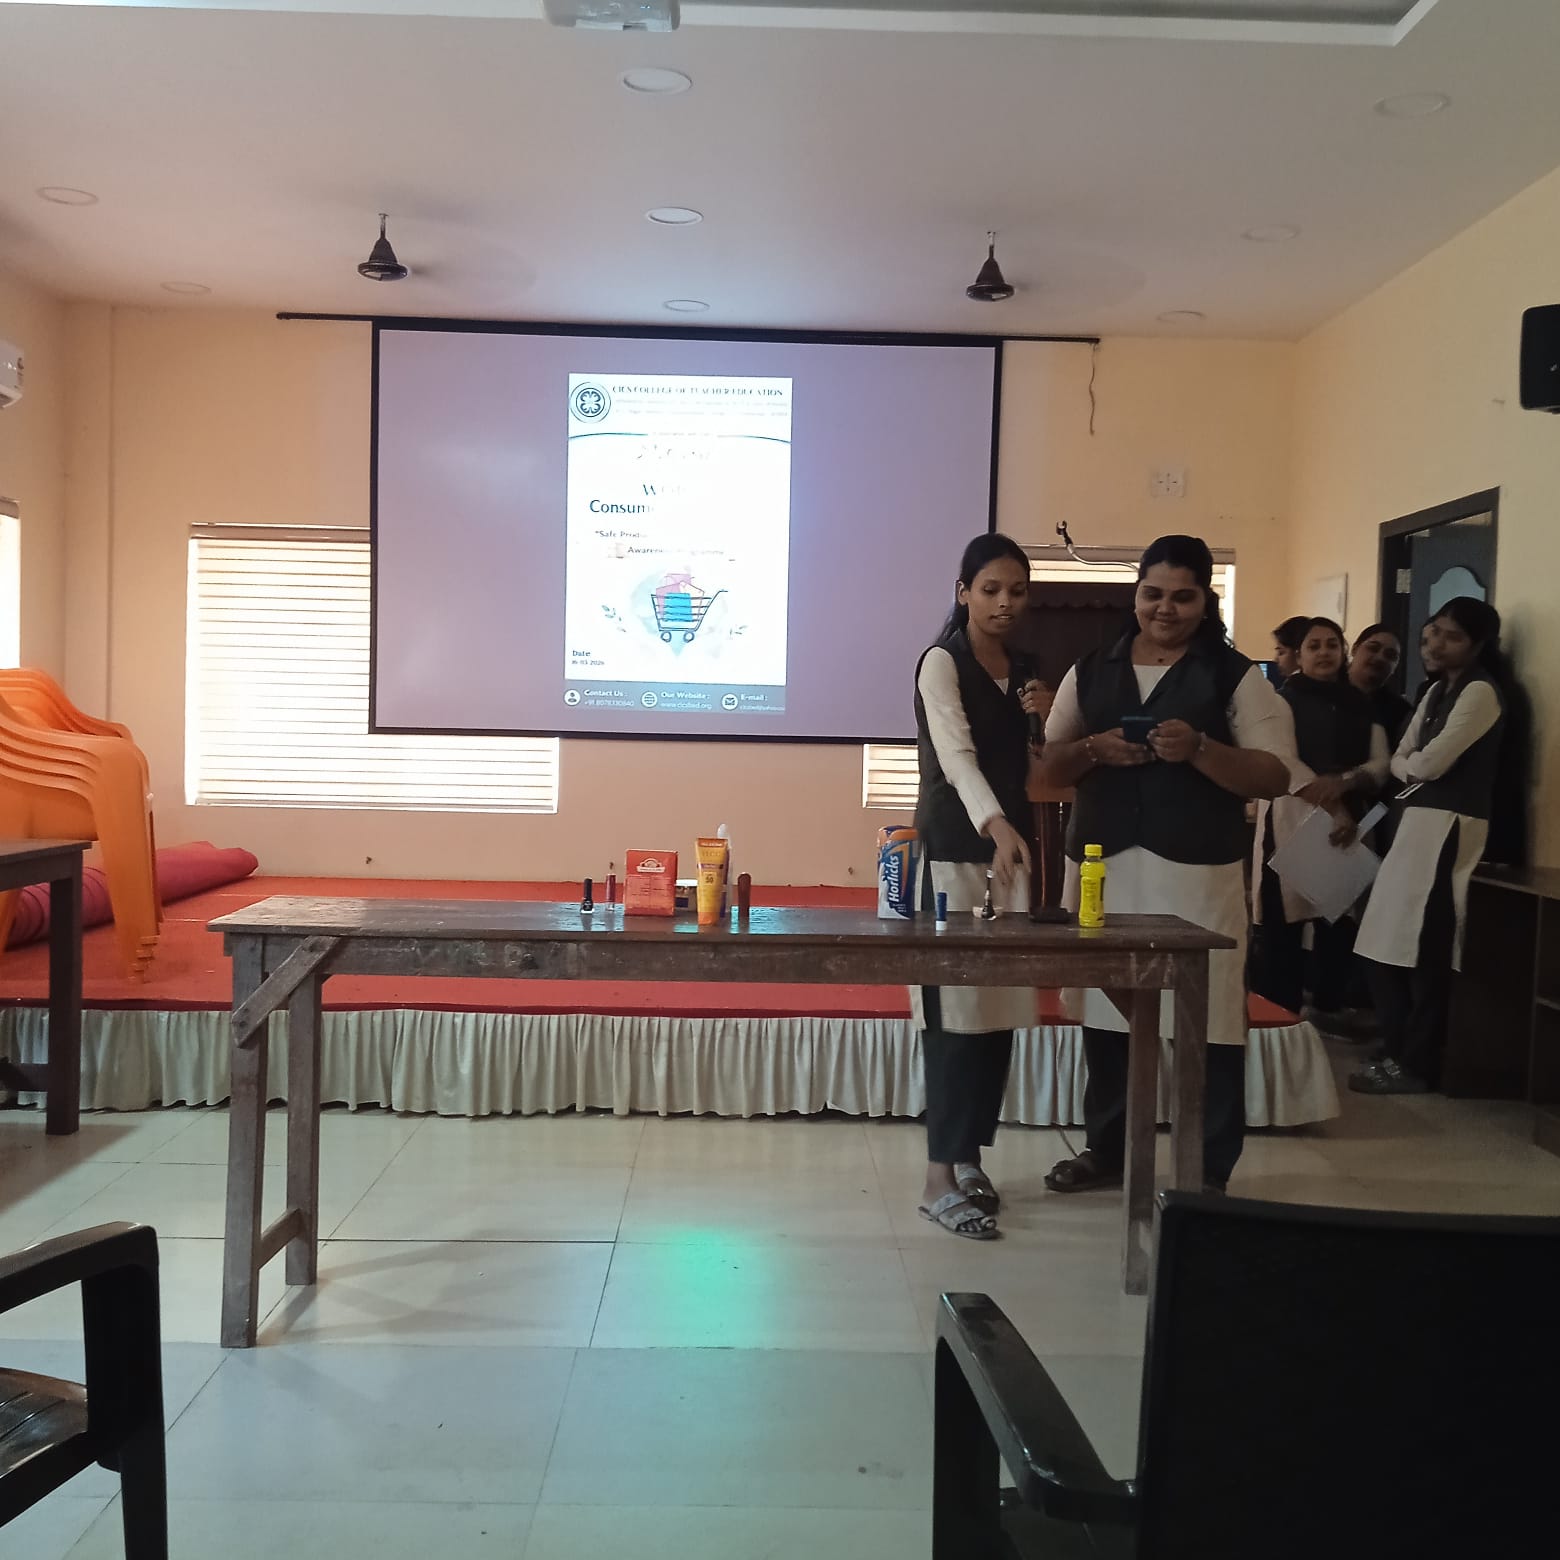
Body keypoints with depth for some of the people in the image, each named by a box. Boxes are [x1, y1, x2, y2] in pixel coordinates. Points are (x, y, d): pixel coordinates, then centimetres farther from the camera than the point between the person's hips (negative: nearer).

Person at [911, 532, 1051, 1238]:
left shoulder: (1020, 673, 14)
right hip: (954, 850, -7)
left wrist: (1045, 721, 0)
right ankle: (940, 1177, -4)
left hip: (1009, 848, 7)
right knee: (957, 1011, -9)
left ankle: (968, 1155, 19)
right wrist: (997, 826, -41)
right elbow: (956, 754, -24)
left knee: (1001, 1011, 7)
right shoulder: (942, 663, -8)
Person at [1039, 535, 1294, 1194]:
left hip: (1196, 871, -3)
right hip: (1103, 864, 3)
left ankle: (1208, 1172, 8)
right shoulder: (1090, 670, 13)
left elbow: (1275, 776, -4)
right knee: (1104, 1014, 8)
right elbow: (1049, 766, 12)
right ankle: (1106, 1149, 25)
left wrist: (1199, 749, -19)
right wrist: (1093, 749, -9)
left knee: (1205, 1020, -4)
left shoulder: (1234, 675, 3)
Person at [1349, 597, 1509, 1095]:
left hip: (1450, 828, -9)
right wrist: (1416, 767, -6)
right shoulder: (1439, 690, 20)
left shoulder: (1480, 691, -10)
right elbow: (1400, 760, 16)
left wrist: (1413, 763, 6)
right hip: (1418, 822, 9)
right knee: (1392, 948, 10)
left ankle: (1417, 1064, 5)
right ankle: (1399, 1052, 19)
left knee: (1423, 952, -4)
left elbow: (1431, 763, -15)